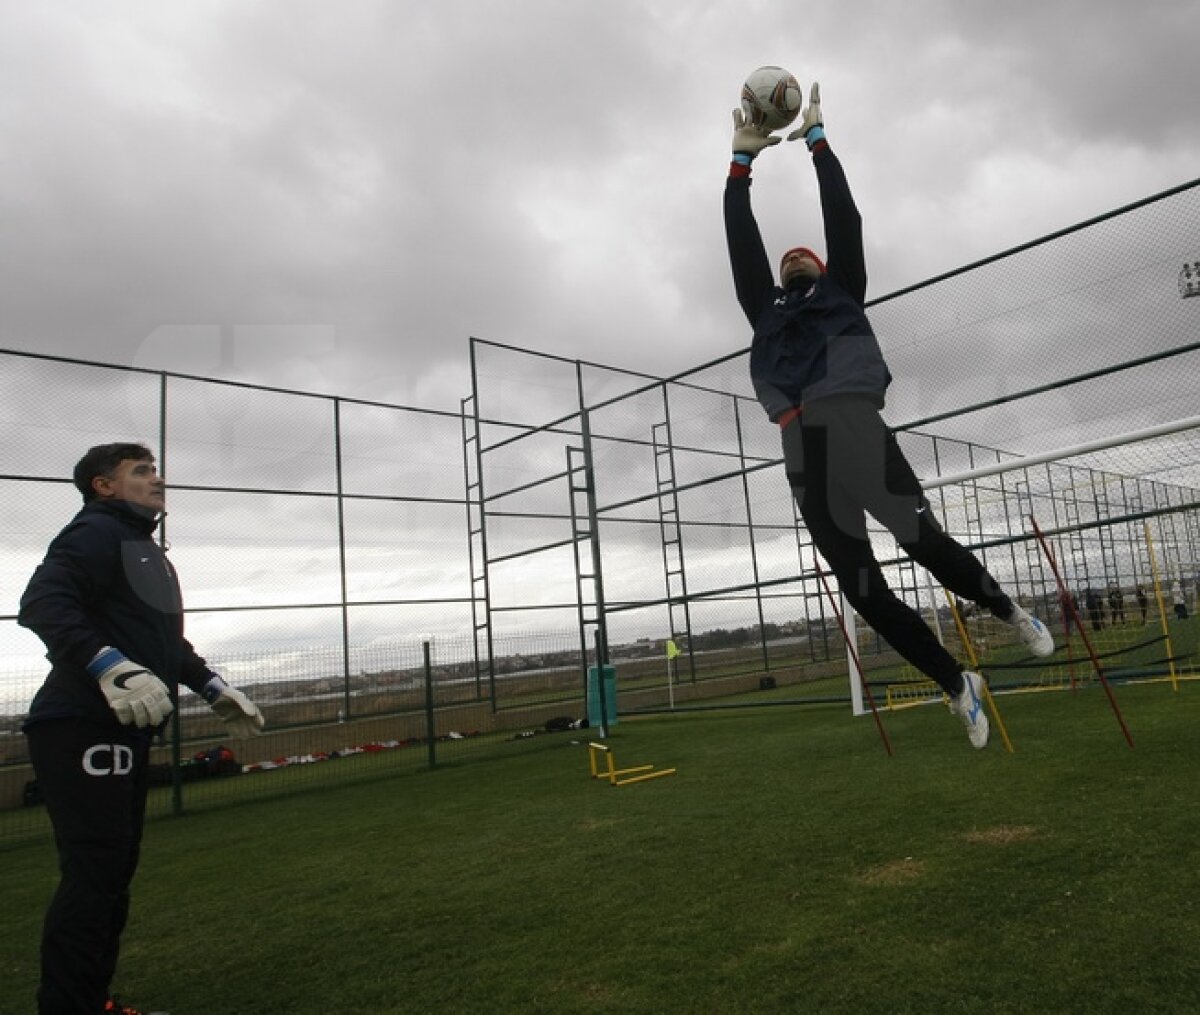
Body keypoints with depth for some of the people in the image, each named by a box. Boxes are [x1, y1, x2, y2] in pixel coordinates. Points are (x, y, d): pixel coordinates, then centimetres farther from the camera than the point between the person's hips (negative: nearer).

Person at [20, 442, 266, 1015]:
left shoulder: (148, 550, 23)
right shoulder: (96, 530, -7)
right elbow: (43, 603, -23)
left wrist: (213, 690, 24)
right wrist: (112, 667, -35)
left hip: (125, 731, 10)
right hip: (82, 730, -10)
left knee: (115, 871, 15)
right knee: (92, 872, -8)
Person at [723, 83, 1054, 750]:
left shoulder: (843, 293, 25)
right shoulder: (767, 311, 30)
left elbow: (844, 220, 18)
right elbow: (742, 241, 24)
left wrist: (816, 138, 22)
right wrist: (743, 159, 23)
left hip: (853, 425, -3)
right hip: (801, 453, 3)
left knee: (922, 538, -18)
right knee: (865, 592, -1)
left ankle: (1007, 611, 14)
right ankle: (958, 684, 16)